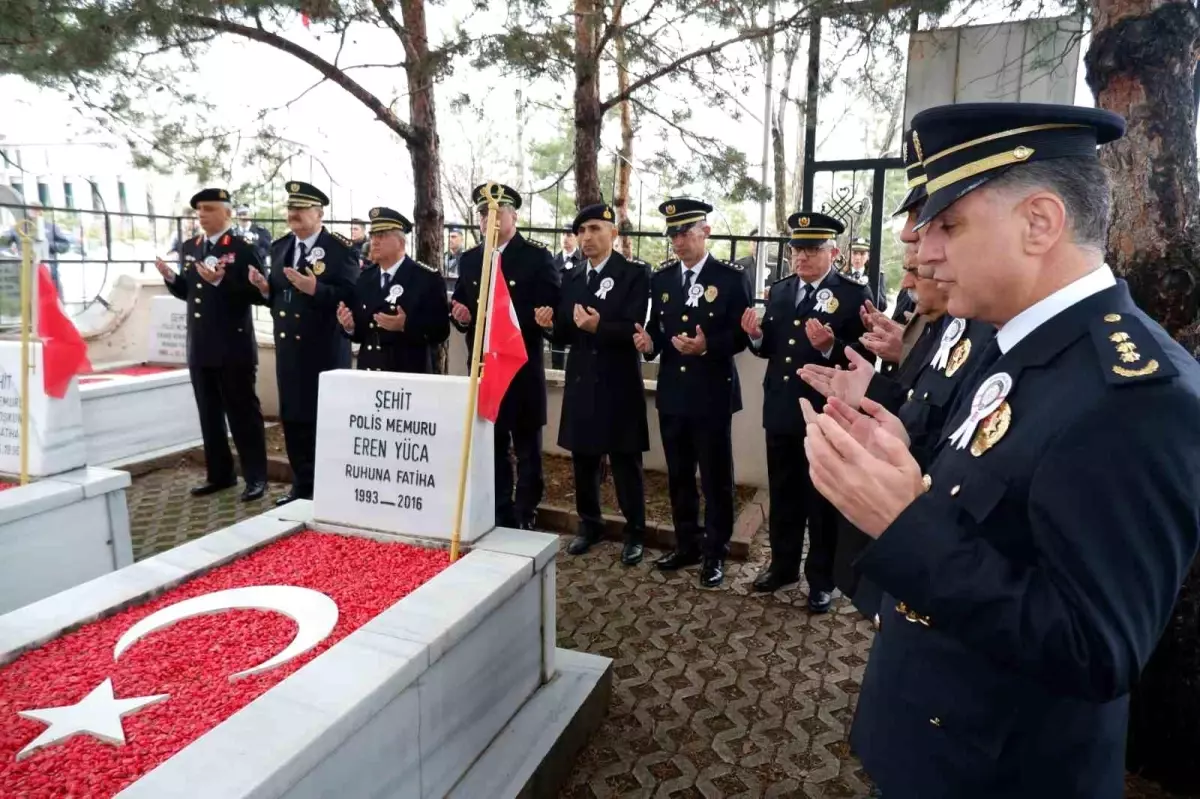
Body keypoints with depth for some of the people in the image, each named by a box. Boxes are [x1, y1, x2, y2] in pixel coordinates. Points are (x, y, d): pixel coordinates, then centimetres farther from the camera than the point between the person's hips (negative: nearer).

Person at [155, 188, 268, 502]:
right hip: (200, 346, 7)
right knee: (209, 414, 13)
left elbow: (254, 293, -17)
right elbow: (187, 292, 17)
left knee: (243, 412, 0)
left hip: (233, 347, -7)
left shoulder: (243, 249, -8)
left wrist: (220, 281, -27)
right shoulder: (189, 248, 13)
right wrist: (170, 277, -2)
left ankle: (255, 477, 8)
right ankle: (219, 474, 24)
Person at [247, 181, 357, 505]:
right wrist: (265, 287, -4)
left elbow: (351, 296, -16)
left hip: (325, 350, -7)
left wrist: (315, 289, -28)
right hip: (288, 347, 7)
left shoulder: (341, 249, -8)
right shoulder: (279, 247, 13)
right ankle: (302, 485, 25)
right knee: (292, 417, 12)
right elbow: (277, 294, 16)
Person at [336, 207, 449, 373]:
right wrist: (350, 326, -8)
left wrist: (406, 325, -26)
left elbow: (440, 330, -13)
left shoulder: (428, 278, -6)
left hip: (409, 375, -4)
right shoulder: (365, 277, 10)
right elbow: (362, 331, 13)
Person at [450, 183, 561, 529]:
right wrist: (461, 316, -8)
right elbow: (459, 307, 15)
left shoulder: (537, 256, -4)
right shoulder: (469, 259, 12)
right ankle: (498, 518, 26)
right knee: (490, 446, 13)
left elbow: (549, 309, -11)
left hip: (522, 368, -5)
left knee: (527, 448, 5)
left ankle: (524, 521, 17)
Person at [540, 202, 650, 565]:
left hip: (619, 385, -5)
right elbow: (566, 335, 10)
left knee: (625, 462, 4)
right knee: (583, 460, 14)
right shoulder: (572, 278, 11)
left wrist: (598, 327, -31)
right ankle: (589, 525, 30)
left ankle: (635, 533, 18)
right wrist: (552, 324, -11)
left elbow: (634, 330, -16)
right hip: (581, 382, 5)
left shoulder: (635, 273, -5)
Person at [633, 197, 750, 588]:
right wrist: (649, 342, -12)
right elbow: (657, 329, 10)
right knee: (678, 476, 14)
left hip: (713, 394, -5)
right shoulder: (661, 278, 8)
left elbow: (742, 334, -7)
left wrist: (708, 346, -23)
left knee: (715, 477, 5)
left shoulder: (731, 277, -6)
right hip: (672, 392, 5)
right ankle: (686, 545, 29)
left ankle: (715, 552, 19)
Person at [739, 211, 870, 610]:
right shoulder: (779, 290, 9)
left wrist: (831, 346, -33)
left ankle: (822, 578, 25)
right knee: (783, 495, 18)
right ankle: (783, 564, 36)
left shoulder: (854, 294, -9)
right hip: (780, 411, 6)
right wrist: (757, 335, -11)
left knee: (822, 500, 9)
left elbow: (864, 356, -17)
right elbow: (770, 348, 10)